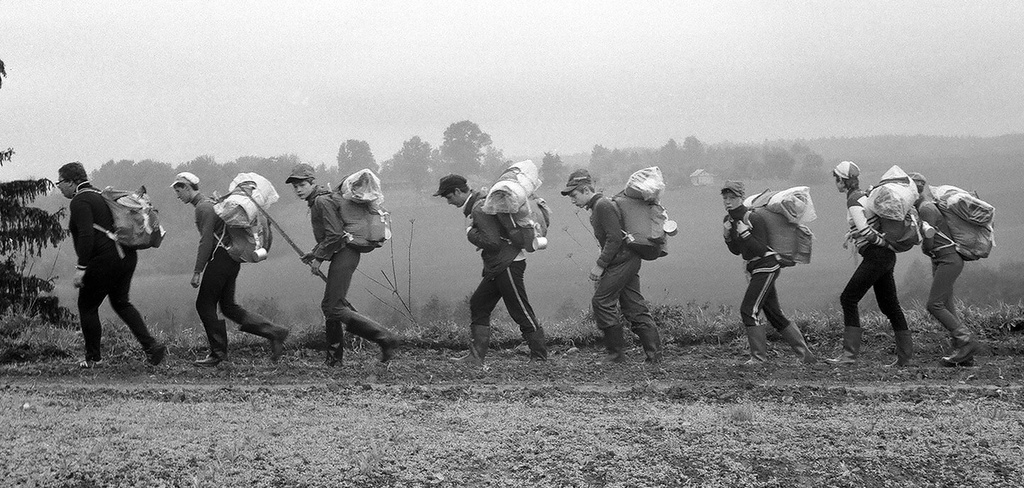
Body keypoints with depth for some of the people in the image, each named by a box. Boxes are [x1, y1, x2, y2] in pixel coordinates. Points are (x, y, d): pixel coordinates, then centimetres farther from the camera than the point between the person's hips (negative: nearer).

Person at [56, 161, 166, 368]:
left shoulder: (80, 201, -12)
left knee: (87, 306, 6)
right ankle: (151, 345, 10)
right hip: (127, 256, 10)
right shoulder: (99, 195, 19)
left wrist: (81, 268, -24)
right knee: (121, 302, 21)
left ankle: (93, 358, 13)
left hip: (104, 261, -10)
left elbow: (86, 235, -23)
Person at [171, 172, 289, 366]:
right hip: (230, 260, 10)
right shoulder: (209, 203, 21)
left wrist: (197, 271, -18)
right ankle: (274, 332, 4)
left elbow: (206, 241, -19)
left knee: (204, 305, -2)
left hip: (220, 258, -10)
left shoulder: (204, 207, -12)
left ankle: (218, 353, 2)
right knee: (228, 306, 10)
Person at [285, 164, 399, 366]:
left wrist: (318, 258, -14)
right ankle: (334, 357, 21)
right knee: (330, 306, 13)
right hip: (342, 255, 10)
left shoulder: (322, 201, -12)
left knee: (333, 308, -12)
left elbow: (334, 234, -20)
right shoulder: (316, 202, 20)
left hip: (344, 254, -10)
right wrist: (313, 255, 15)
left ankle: (386, 339, -13)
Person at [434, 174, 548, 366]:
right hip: (497, 267, 11)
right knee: (478, 305, 9)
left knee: (522, 313, -3)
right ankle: (476, 357, 9)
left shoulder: (480, 209, -18)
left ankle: (540, 356, 6)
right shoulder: (478, 203, 14)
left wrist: (470, 232, -12)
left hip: (508, 265, -11)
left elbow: (492, 242, -24)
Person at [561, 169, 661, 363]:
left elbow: (614, 238, -20)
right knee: (634, 307, 8)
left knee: (601, 302, -8)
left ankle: (616, 353, -4)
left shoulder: (603, 205, -13)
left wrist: (600, 265, -18)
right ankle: (654, 353, 7)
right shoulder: (597, 207, 19)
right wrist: (602, 267, 17)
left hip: (621, 260, -10)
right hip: (629, 260, 10)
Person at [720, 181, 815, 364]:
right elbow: (736, 251, 12)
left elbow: (761, 250, -21)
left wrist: (745, 234, -29)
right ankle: (805, 354, 18)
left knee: (748, 310, -15)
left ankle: (759, 356, -9)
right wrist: (727, 235, -5)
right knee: (775, 315, 11)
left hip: (767, 266, -9)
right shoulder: (728, 219, 5)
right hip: (753, 268, 9)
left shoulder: (754, 218, -19)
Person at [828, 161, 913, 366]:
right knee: (889, 304, 11)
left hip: (876, 255, -9)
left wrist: (886, 242, -12)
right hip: (886, 257, 9)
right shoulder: (864, 195, 15)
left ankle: (850, 353, -8)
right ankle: (906, 355, 12)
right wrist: (852, 233, 19)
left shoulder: (854, 201, -12)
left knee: (848, 299, -6)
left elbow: (864, 230, -22)